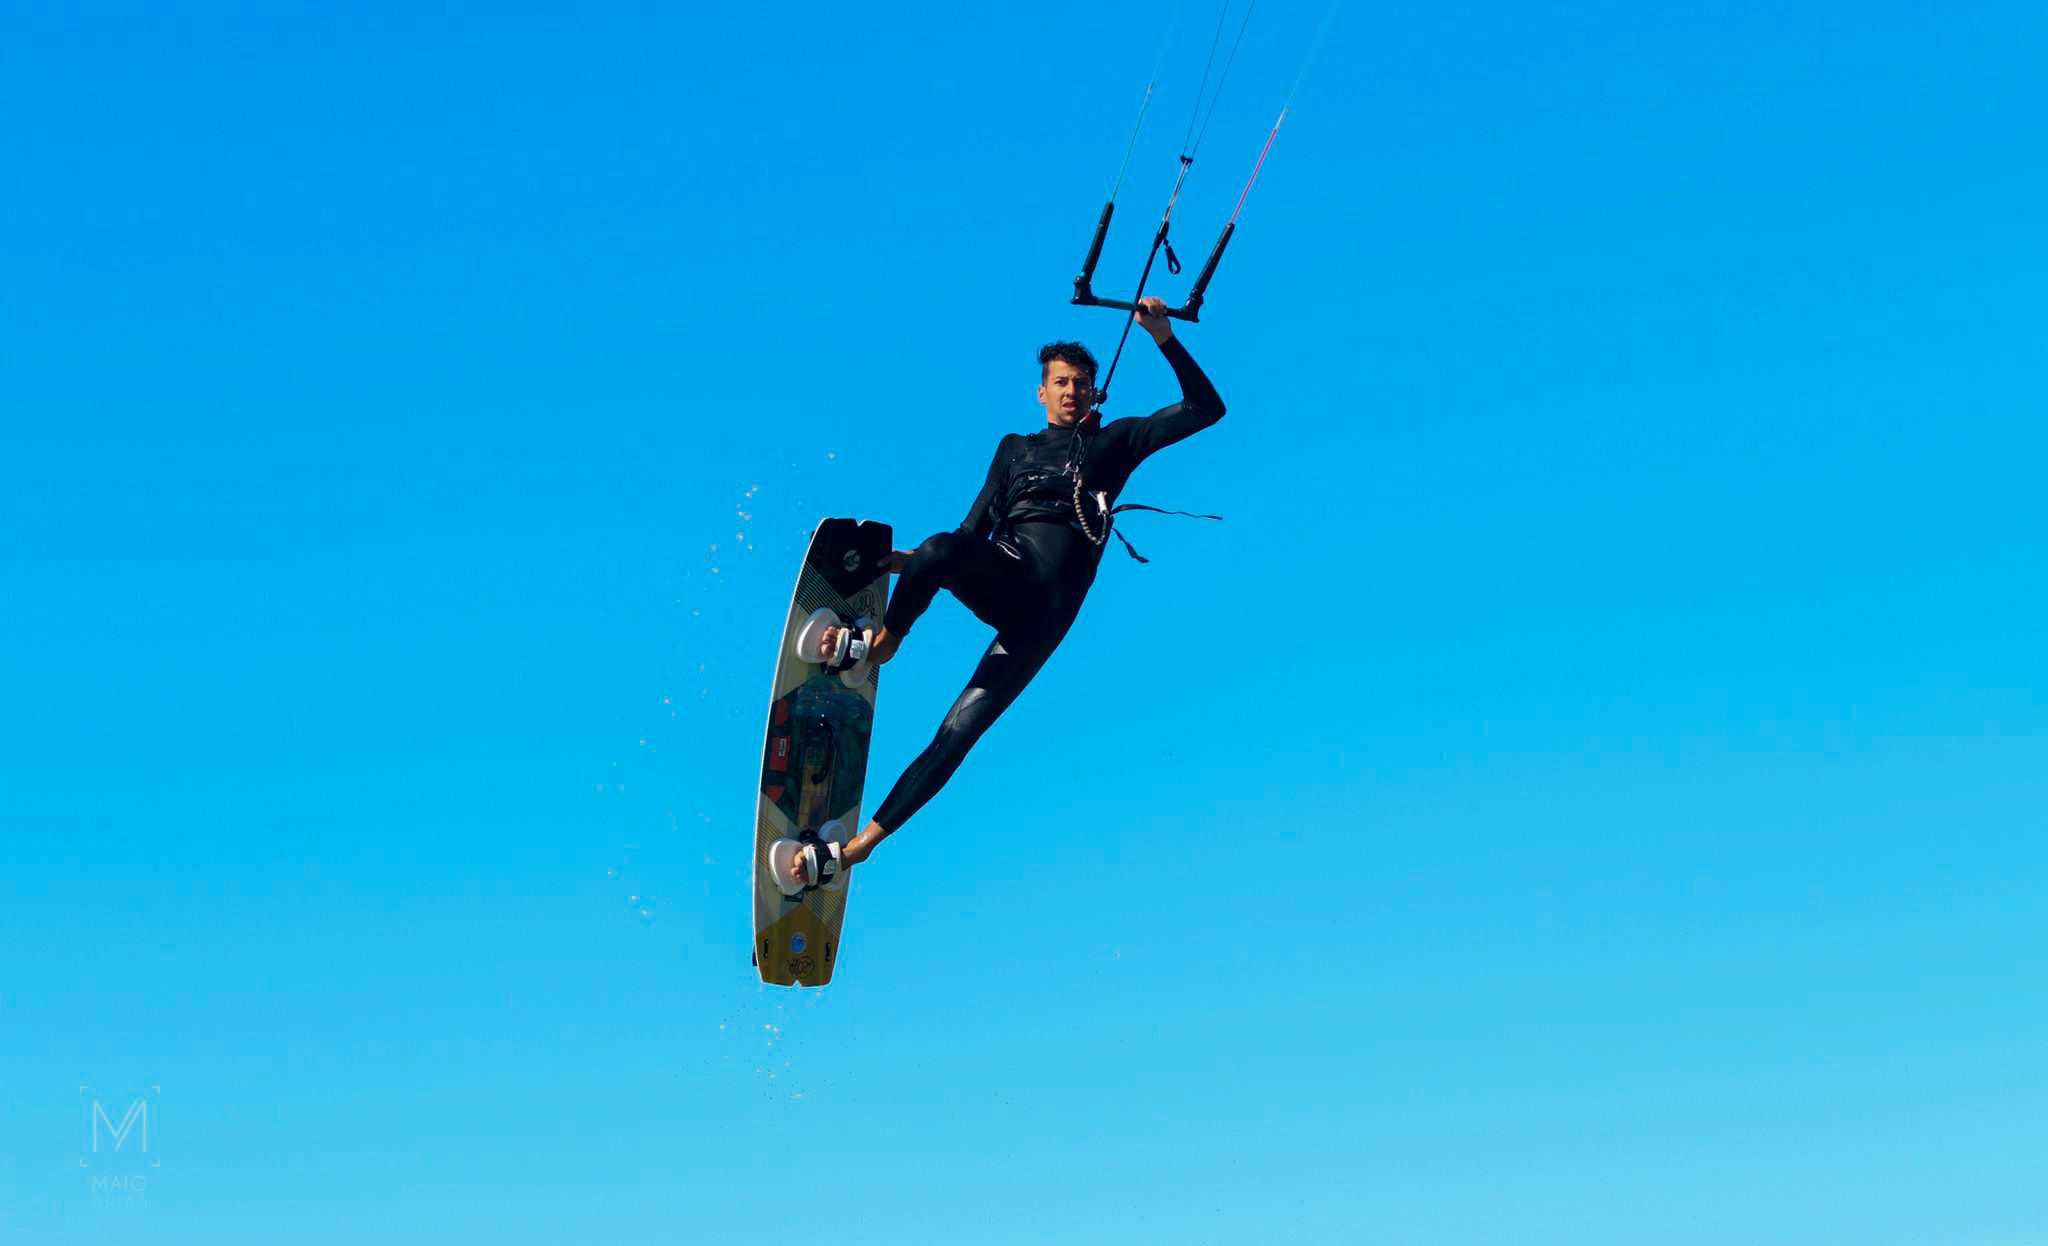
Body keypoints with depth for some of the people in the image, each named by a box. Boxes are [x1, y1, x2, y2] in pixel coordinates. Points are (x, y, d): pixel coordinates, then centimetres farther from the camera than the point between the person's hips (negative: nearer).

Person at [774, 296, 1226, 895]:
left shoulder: (1117, 440, 19)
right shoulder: (1016, 448, 25)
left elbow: (1206, 408, 13)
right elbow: (973, 530, 22)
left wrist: (1164, 338, 4)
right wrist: (908, 561, 7)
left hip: (1050, 608, -1)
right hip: (1002, 577, 1)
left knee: (960, 729, -14)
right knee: (942, 549, -39)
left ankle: (859, 845, -16)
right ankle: (881, 641, -15)